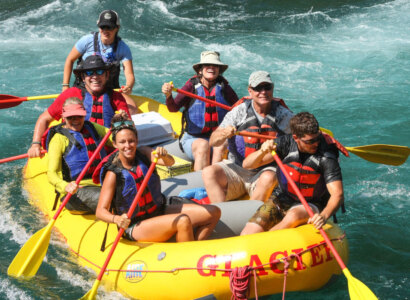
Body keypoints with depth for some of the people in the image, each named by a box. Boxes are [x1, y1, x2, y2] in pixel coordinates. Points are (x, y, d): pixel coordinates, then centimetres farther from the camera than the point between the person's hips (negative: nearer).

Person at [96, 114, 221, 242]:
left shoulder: (143, 153, -2)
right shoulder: (113, 174, -16)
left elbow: (170, 162, -19)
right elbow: (100, 211, -18)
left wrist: (164, 156, -42)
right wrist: (116, 219, -39)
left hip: (159, 211, 7)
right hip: (135, 227, -7)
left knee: (214, 213, -2)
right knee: (183, 221, -32)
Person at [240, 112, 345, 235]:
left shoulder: (327, 157, -19)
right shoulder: (286, 143, -10)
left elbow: (337, 194, -23)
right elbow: (247, 164, -9)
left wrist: (324, 216, -42)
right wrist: (262, 151, -31)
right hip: (281, 199, 2)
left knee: (293, 216, -38)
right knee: (248, 234, -22)